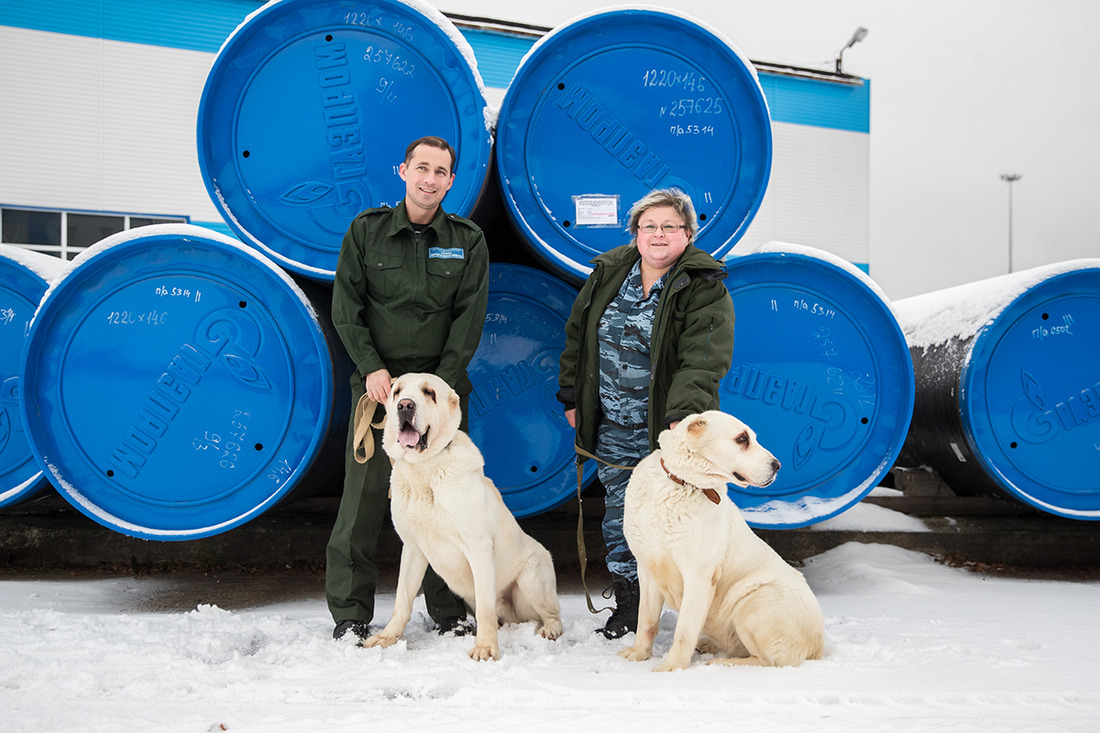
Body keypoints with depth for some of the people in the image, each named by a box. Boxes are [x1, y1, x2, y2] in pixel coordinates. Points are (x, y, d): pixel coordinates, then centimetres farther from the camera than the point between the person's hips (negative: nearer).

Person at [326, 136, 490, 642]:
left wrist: (439, 383, -10)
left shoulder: (468, 241, 5)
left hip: (444, 383, 1)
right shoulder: (367, 230, 5)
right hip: (379, 381, 0)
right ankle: (350, 613, 8)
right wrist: (372, 368, -9)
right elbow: (346, 308, 3)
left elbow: (469, 318, 0)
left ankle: (449, 612, 14)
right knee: (363, 495, -3)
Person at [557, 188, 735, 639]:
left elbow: (703, 360, -20)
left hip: (671, 428, -5)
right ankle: (627, 606, 25)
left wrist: (683, 415, -33)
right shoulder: (608, 273, 7)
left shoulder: (706, 288, -9)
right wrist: (571, 396, 13)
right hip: (613, 429, 5)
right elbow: (577, 336, 15)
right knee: (619, 512, 11)